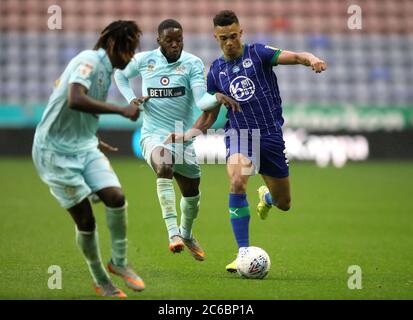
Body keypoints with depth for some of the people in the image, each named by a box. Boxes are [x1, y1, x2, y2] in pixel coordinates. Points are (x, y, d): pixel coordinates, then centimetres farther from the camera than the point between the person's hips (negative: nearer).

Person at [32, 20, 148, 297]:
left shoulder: (105, 69, 10)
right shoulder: (89, 61, -18)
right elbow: (75, 100, -37)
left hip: (84, 147, 8)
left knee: (116, 196, -12)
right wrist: (122, 111, -34)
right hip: (57, 151, -8)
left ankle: (119, 262, 6)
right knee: (85, 220, -4)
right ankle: (101, 280, 14)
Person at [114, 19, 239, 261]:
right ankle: (173, 233, -39)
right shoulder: (143, 60, -2)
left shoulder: (192, 64, -6)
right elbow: (120, 74, 19)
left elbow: (202, 101, -19)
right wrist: (131, 99, 3)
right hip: (154, 135, -2)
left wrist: (218, 98, -41)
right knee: (164, 167, -35)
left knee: (192, 193, 15)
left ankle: (186, 234, 47)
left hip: (184, 139, 2)